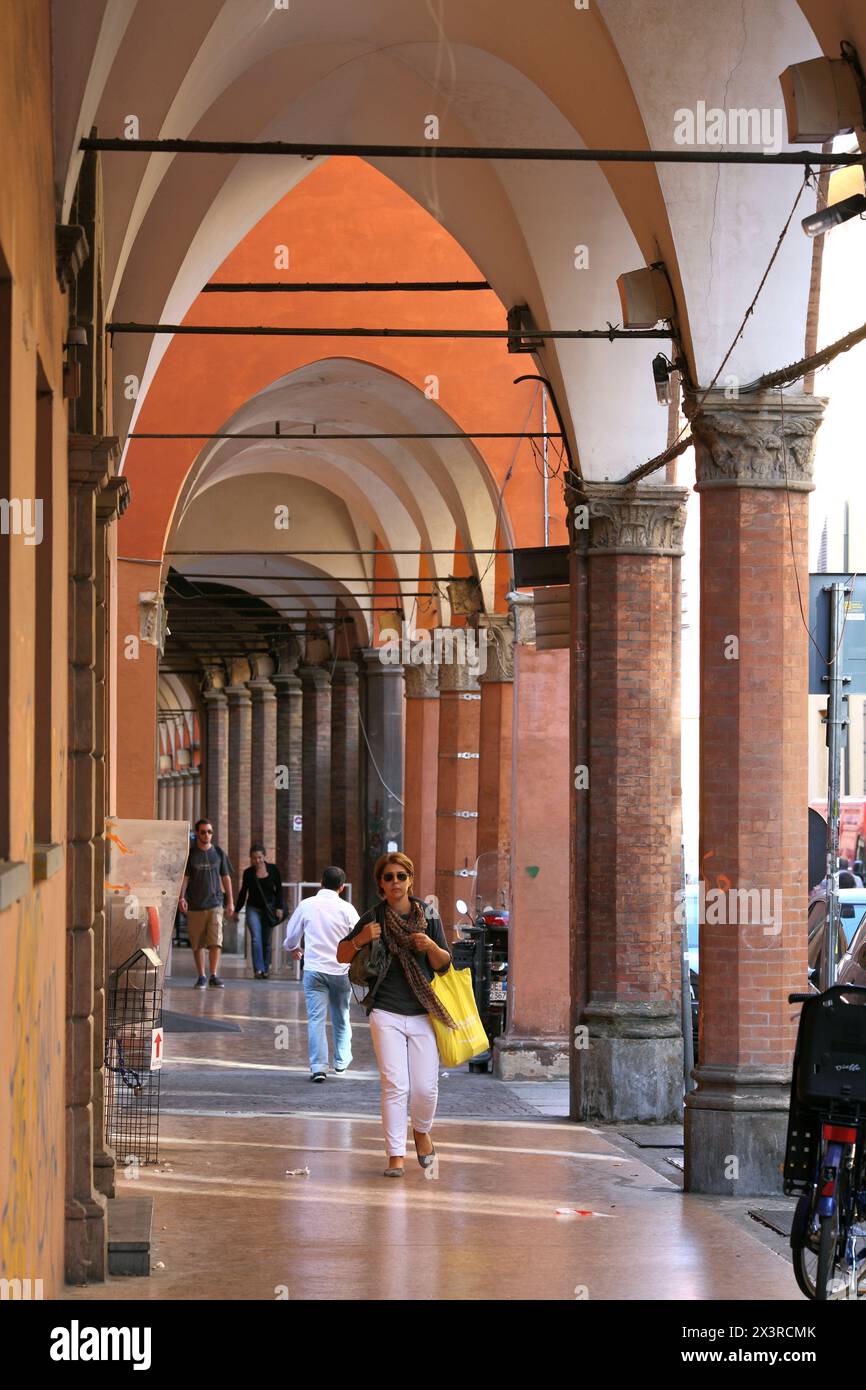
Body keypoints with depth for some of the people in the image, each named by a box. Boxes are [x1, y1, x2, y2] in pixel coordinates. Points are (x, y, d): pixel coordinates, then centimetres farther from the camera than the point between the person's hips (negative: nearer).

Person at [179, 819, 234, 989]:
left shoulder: (219, 853, 8)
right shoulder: (190, 854, 2)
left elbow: (226, 877, 13)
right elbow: (185, 877, 0)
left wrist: (230, 900, 10)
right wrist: (182, 897, -13)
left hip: (215, 903, 0)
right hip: (194, 905, 0)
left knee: (216, 941, -11)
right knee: (197, 944, 4)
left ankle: (214, 976, -5)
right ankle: (201, 977, 13)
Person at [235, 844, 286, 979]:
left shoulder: (273, 870, 0)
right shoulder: (248, 873, 2)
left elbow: (279, 890, 4)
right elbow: (243, 892, 11)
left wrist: (279, 907, -5)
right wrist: (236, 910, 13)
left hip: (269, 909, 0)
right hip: (253, 908, 0)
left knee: (266, 941, 7)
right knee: (256, 938, -14)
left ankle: (266, 969, 17)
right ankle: (258, 969, -18)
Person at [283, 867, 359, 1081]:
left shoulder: (306, 905, -2)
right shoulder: (346, 909, -5)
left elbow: (292, 933, 10)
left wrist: (293, 948, 33)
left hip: (314, 969, 0)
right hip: (341, 970, 1)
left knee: (316, 1018, -1)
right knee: (341, 1017, 18)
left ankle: (318, 1066, -8)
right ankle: (342, 1060, 25)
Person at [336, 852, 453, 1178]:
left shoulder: (428, 917, 4)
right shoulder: (374, 918, 1)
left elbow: (444, 964, 7)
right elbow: (342, 956, 7)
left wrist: (431, 947, -14)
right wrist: (360, 940, -13)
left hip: (423, 1013, 1)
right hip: (386, 1014, -1)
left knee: (425, 1087, 0)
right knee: (394, 1085, -7)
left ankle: (422, 1130, 31)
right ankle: (395, 1155, 1)